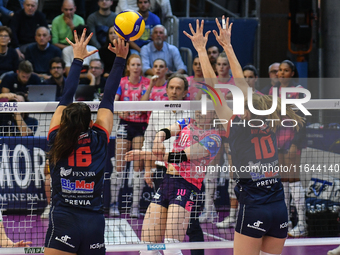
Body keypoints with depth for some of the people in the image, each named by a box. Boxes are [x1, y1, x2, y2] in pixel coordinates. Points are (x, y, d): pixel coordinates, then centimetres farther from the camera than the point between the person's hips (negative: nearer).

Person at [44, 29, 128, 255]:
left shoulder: (58, 139, 1)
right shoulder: (99, 140, 2)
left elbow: (66, 96, 11)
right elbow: (108, 98, 11)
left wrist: (78, 60, 21)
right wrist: (120, 59, 19)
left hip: (63, 221, -2)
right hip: (95, 223, 2)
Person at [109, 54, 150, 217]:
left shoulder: (146, 83, 0)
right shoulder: (121, 82, 2)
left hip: (141, 126, 0)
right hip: (125, 124, 0)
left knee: (138, 166, -3)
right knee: (119, 165, -2)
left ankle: (135, 205, 2)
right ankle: (114, 203, 7)